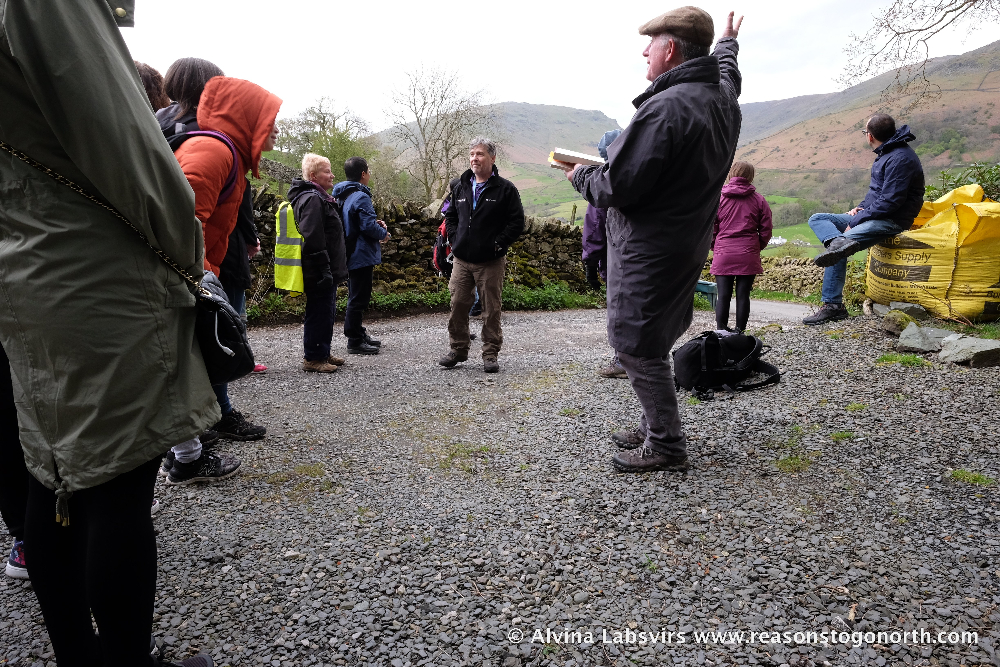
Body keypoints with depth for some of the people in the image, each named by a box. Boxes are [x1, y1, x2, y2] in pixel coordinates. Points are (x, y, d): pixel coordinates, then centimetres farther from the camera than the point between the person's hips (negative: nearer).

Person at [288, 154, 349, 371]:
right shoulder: (312, 199, -15)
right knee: (319, 313, -4)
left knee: (327, 312, 16)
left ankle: (323, 353, 26)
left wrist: (334, 269, 24)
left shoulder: (320, 197, 20)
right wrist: (324, 269, -24)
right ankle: (313, 358, 5)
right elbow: (313, 239, -23)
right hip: (319, 272, -11)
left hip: (326, 271, 11)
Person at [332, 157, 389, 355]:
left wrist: (376, 224, 8)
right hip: (362, 255, -10)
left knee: (357, 296, 18)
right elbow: (368, 226, -23)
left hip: (351, 254, 10)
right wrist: (383, 234, -4)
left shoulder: (343, 196, 14)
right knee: (359, 298, -4)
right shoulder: (361, 197, -18)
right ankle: (355, 341, 2)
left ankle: (359, 334, 28)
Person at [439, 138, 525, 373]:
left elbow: (517, 222, -4)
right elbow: (450, 216, 23)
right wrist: (454, 239, 8)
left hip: (491, 262, -4)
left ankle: (490, 354, 13)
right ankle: (458, 349, 21)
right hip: (461, 259, 4)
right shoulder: (459, 187, 12)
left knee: (491, 309, 2)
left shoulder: (505, 189, -2)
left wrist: (498, 243, -11)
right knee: (458, 305, 5)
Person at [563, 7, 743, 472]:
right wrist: (728, 43, 57)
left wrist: (581, 177, -2)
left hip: (647, 251, -10)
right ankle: (656, 428, 29)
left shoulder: (664, 108, -23)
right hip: (689, 245, 10)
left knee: (636, 347, -1)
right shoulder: (724, 98, 8)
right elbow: (726, 71, 35)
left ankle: (666, 446, 9)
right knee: (651, 343, 18)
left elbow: (617, 188, -23)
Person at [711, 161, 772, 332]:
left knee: (723, 295, 3)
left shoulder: (719, 198, 2)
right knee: (743, 295, 5)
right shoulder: (759, 200, 5)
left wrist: (714, 247, 15)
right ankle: (740, 331, 8)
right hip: (748, 256, 1)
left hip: (723, 254, 0)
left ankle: (721, 330, 3)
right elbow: (766, 231, 6)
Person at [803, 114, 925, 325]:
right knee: (817, 219, -3)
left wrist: (855, 220, -17)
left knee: (838, 251, -28)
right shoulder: (887, 153, 16)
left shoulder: (900, 159, -16)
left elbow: (890, 201, -22)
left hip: (892, 221, -10)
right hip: (874, 215, 10)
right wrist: (861, 207, 6)